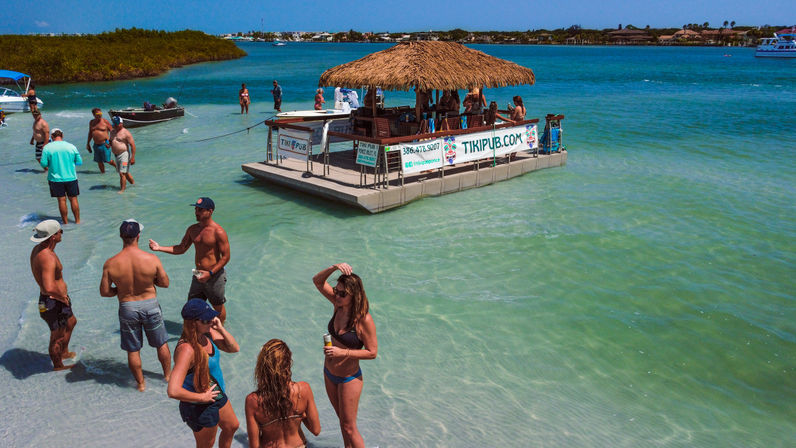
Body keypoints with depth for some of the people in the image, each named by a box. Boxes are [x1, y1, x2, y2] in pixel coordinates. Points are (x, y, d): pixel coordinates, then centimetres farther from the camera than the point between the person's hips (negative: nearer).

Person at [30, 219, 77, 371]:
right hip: (53, 303, -10)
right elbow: (49, 288, -43)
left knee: (71, 322, 32)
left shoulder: (37, 249, 0)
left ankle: (64, 353, 52)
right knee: (57, 336, 13)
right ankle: (58, 365, 36)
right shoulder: (48, 258, -33)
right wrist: (63, 297, -23)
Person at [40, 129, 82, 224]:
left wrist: (51, 163, 12)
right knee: (73, 199, 10)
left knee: (62, 200, 6)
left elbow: (43, 164, -8)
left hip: (56, 178, -1)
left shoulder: (47, 147, -6)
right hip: (71, 177, 1)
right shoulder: (71, 146, -3)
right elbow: (79, 162, 2)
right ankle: (77, 221, 15)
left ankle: (65, 222, 13)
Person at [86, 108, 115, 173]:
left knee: (107, 161, 1)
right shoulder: (91, 122, 9)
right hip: (96, 145, 5)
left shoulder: (105, 121, -6)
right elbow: (90, 133, 20)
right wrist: (88, 143, 20)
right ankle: (103, 173, 21)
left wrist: (110, 142, -13)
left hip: (104, 144, -5)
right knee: (99, 161, 8)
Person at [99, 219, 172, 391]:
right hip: (150, 305, 0)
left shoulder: (111, 264, -15)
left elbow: (104, 292, -7)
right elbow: (165, 283, -7)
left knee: (133, 350, 18)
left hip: (127, 308, 1)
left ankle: (141, 383, 32)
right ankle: (168, 374, 39)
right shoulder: (151, 259, -18)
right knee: (161, 344, 22)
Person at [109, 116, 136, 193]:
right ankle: (133, 183, 37)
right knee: (125, 172, 20)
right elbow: (111, 141, 28)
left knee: (122, 173, -12)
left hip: (124, 154, -9)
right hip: (116, 155, 9)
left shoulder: (126, 133, -12)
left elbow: (132, 145, -16)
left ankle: (122, 190, -7)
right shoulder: (112, 132, 12)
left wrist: (133, 157, -21)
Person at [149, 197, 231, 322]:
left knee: (218, 307, 10)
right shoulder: (192, 230, 4)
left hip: (215, 275, -6)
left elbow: (226, 257, -17)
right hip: (198, 275, 7)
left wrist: (210, 273, -23)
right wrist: (160, 248, -1)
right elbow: (181, 248, 11)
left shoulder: (218, 232, -18)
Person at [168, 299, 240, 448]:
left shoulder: (208, 333, -10)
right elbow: (173, 391, -40)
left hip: (218, 396, 8)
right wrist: (202, 397, -26)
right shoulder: (186, 349, -34)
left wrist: (220, 329, -17)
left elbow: (234, 348, 0)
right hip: (200, 408, -8)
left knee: (231, 427, 30)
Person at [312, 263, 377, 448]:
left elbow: (372, 352, -21)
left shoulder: (364, 320, -26)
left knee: (349, 427, 7)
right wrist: (334, 267, -22)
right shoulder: (339, 304, -9)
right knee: (342, 419, 24)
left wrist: (342, 352, -29)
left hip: (349, 379, -6)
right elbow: (318, 281, -4)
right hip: (329, 374, 7)